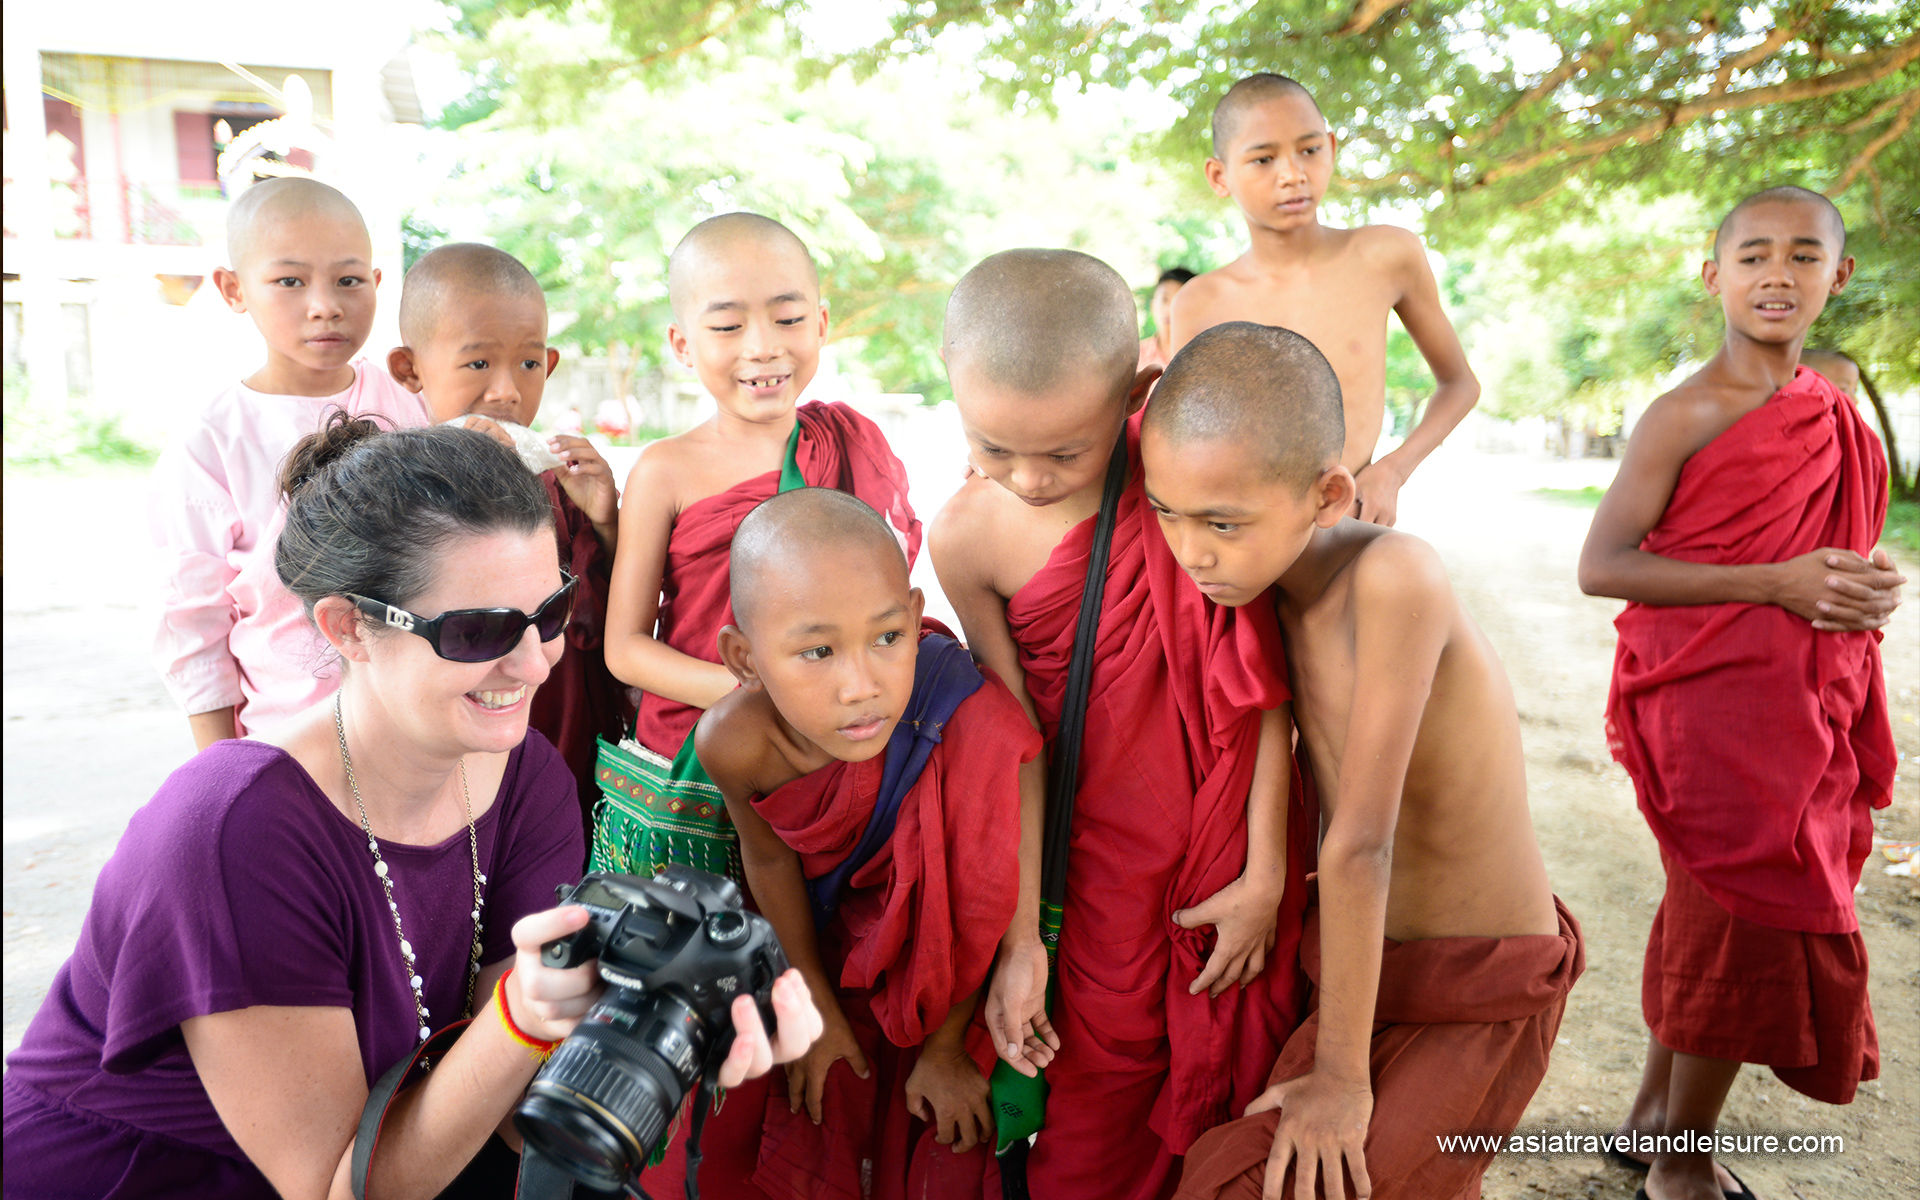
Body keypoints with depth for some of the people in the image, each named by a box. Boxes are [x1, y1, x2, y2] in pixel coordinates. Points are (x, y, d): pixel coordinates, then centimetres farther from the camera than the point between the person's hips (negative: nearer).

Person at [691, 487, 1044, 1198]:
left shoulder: (976, 730, -42)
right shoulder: (734, 742, -32)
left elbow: (983, 909, -22)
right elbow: (770, 860, -7)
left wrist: (945, 1047, -5)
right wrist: (818, 1006, 7)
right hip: (833, 944, 2)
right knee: (824, 1142, 22)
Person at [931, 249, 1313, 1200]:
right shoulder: (968, 536, -12)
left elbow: (1261, 677, -11)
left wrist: (1265, 875, -8)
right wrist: (1018, 938, -8)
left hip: (1236, 832, 0)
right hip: (1098, 853, 0)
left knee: (1232, 1085, 12)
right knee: (1097, 1096, 11)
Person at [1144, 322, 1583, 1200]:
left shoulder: (1395, 576, -29)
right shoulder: (1281, 588, -5)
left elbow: (1359, 843, -27)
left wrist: (1341, 1073, -21)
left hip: (1481, 996, -7)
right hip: (1361, 958, 7)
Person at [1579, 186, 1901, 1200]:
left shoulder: (1839, 415, 12)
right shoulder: (1689, 414, -11)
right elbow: (1600, 565, -17)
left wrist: (1870, 586, -1)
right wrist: (1776, 584, -21)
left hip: (1803, 717, 7)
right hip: (1712, 712, -7)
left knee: (1717, 915, 14)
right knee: (1747, 922, -2)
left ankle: (1653, 1115, 32)